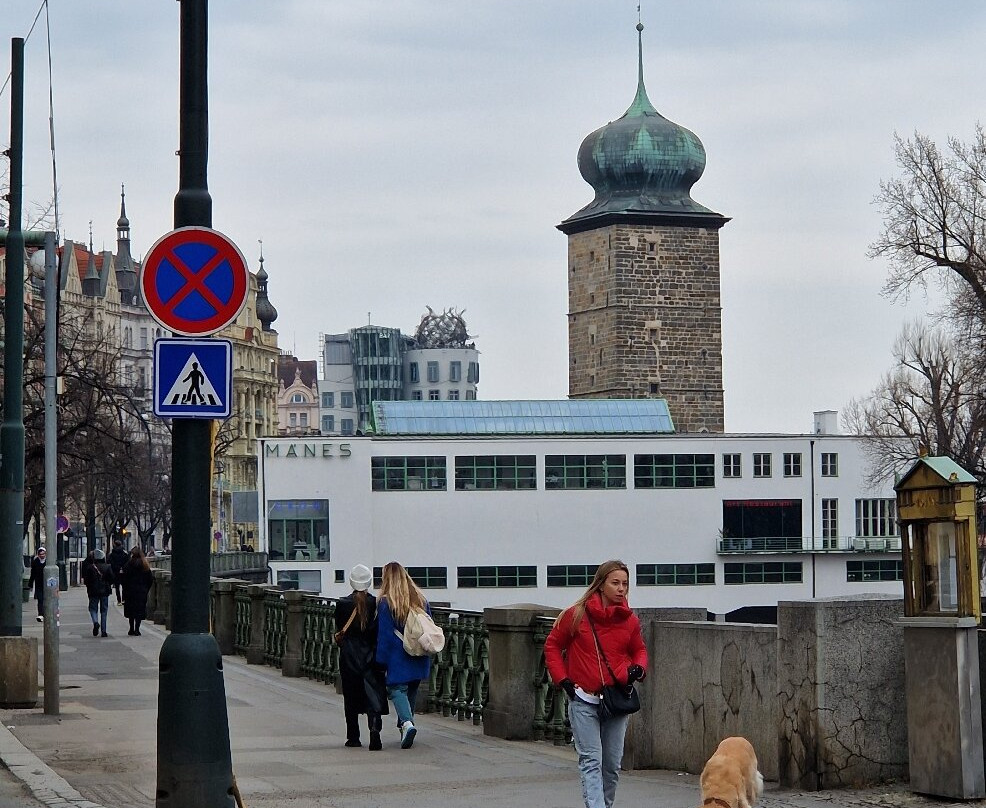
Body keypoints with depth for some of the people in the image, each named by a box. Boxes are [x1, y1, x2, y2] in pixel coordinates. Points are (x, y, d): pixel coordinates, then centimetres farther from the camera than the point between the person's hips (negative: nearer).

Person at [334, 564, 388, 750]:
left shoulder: (342, 604, -6)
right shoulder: (376, 604, -7)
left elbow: (339, 629, 3)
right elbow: (381, 632, -4)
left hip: (349, 657, 1)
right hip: (371, 656, -1)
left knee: (351, 697, 11)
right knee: (373, 695, -1)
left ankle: (353, 737, 16)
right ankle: (374, 728, -23)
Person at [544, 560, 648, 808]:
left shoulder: (630, 620, 4)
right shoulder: (577, 615, -6)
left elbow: (639, 650, 22)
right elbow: (552, 646, 6)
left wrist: (638, 668, 0)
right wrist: (562, 680, -3)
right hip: (583, 700, -4)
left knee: (612, 764, 9)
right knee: (591, 760, -11)